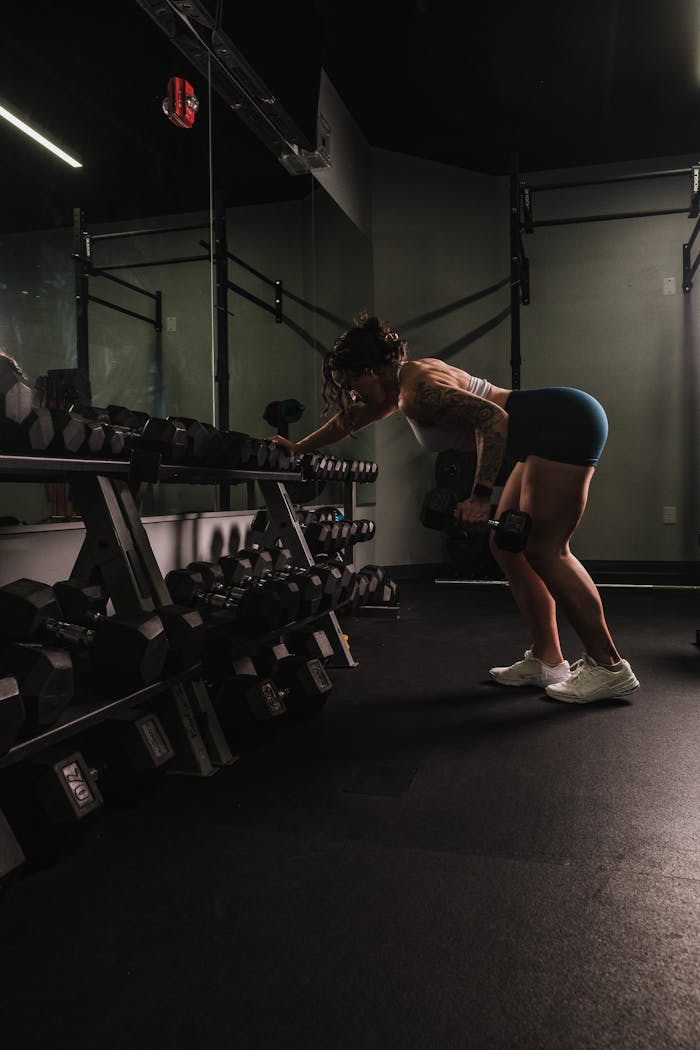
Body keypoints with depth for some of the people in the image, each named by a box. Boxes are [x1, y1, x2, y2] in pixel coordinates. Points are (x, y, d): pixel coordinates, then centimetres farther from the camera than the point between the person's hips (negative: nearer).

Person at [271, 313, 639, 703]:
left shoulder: (417, 392, -17)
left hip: (566, 425, -10)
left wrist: (480, 496, -29)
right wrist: (297, 449, 39)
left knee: (544, 551, -9)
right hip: (552, 433, 10)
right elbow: (349, 420, 28)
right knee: (509, 547, 10)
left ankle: (609, 667, -1)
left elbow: (492, 418, -27)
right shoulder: (404, 380, 14)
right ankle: (547, 660, 14)